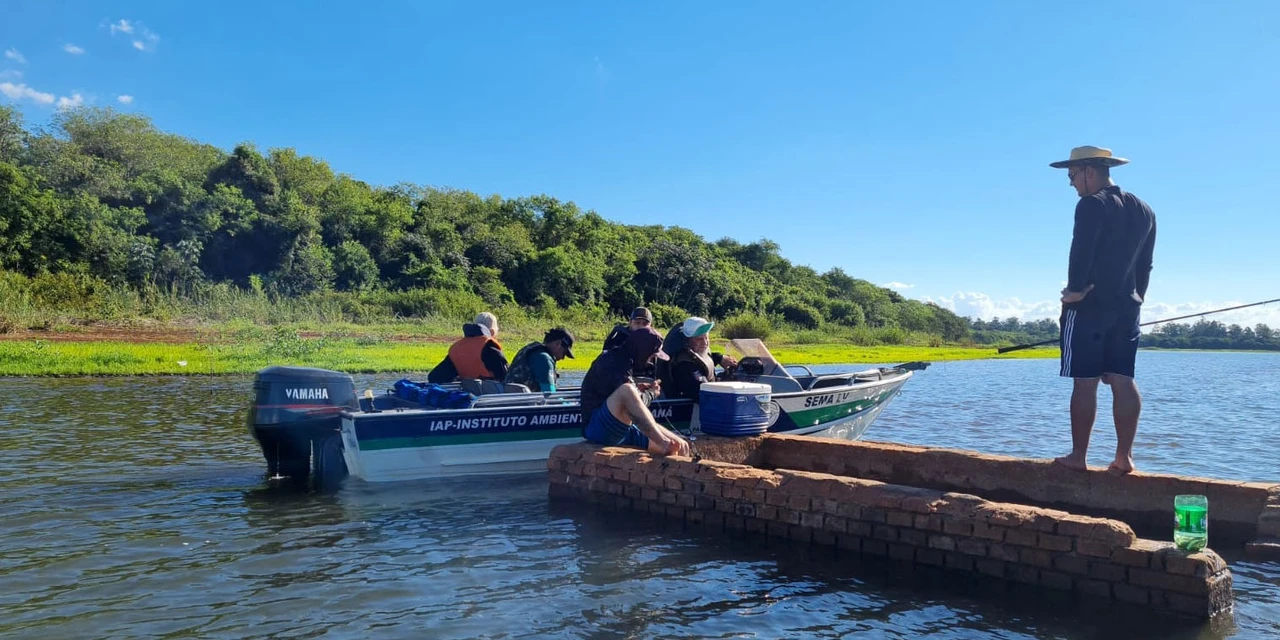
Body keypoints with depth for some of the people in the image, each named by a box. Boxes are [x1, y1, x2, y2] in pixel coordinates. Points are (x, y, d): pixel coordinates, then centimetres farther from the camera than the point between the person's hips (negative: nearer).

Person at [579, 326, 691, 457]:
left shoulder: (623, 360, 15)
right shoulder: (615, 363, -15)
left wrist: (638, 388, 15)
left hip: (621, 429, 10)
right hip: (599, 428, -10)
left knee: (680, 446, -1)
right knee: (626, 391, -37)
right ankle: (663, 441, -38)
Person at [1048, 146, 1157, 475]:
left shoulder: (1092, 205, -8)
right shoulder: (1144, 210, 16)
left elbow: (1081, 251, -19)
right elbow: (1146, 263, 16)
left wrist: (1075, 289, -12)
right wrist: (1137, 297, 20)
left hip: (1089, 306, -7)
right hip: (1127, 306, 7)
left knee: (1085, 382, -5)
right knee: (1123, 380, 4)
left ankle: (1078, 456, -2)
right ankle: (1124, 456, 3)